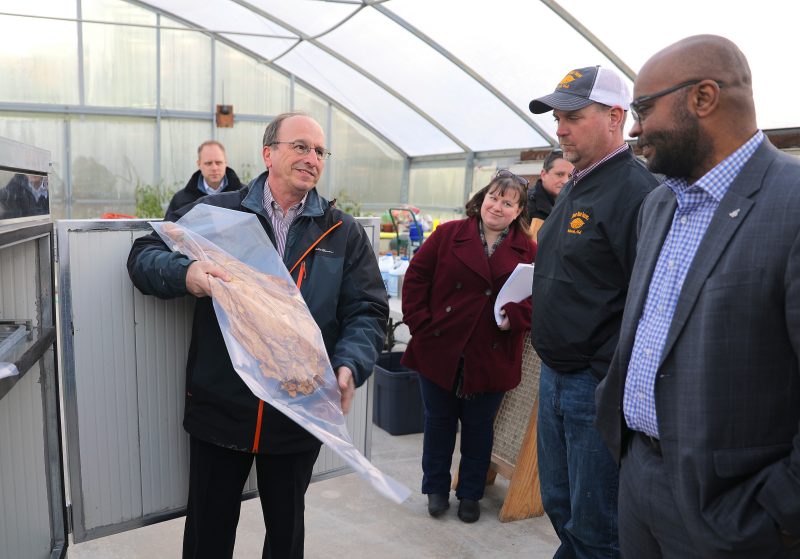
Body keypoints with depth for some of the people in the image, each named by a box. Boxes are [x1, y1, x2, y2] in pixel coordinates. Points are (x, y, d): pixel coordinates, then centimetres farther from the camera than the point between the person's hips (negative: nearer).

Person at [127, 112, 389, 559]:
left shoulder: (344, 233, 2)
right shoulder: (214, 212, -1)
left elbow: (369, 313, -2)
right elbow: (145, 256, -1)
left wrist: (349, 367, -21)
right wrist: (185, 273, -24)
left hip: (299, 417, 1)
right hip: (218, 409, 0)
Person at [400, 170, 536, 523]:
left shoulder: (528, 251, 1)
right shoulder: (449, 234, -1)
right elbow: (416, 278, -2)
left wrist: (514, 318, -21)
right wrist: (420, 324, -9)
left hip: (490, 359, 0)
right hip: (439, 351, 0)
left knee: (479, 428, 15)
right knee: (439, 422, 15)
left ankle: (470, 494, 34)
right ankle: (436, 488, 35)